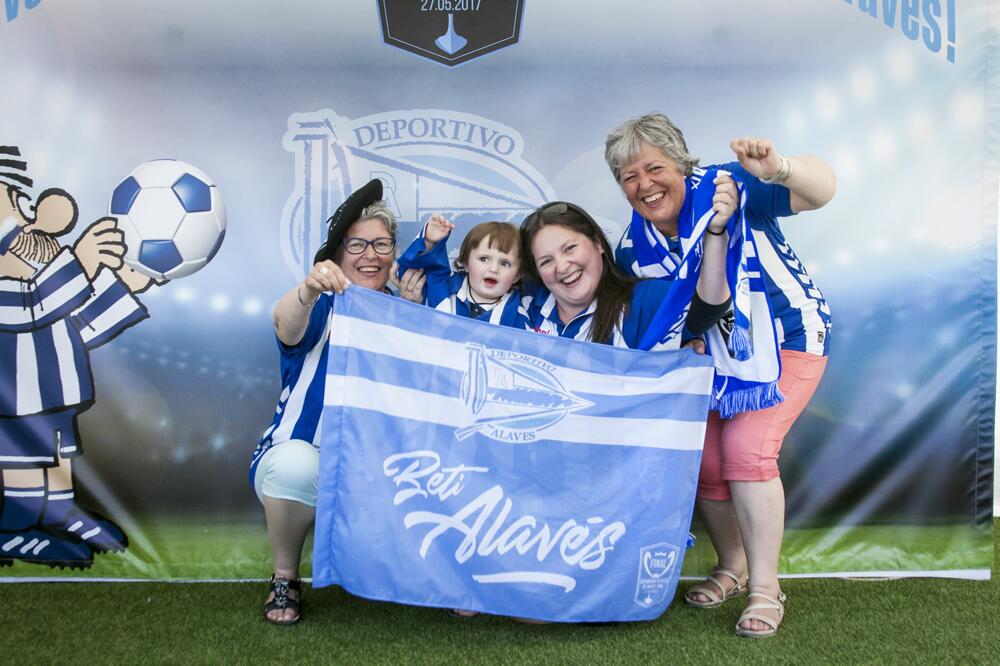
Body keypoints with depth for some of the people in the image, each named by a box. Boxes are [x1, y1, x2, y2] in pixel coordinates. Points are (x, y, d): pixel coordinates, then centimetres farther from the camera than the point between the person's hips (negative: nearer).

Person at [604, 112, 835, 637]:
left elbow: (822, 191, -33)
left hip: (787, 338, -5)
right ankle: (732, 567, 24)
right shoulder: (633, 249, -9)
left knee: (746, 448, -20)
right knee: (702, 454, -4)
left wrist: (778, 169, -54)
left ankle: (765, 588, -2)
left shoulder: (728, 185, -23)